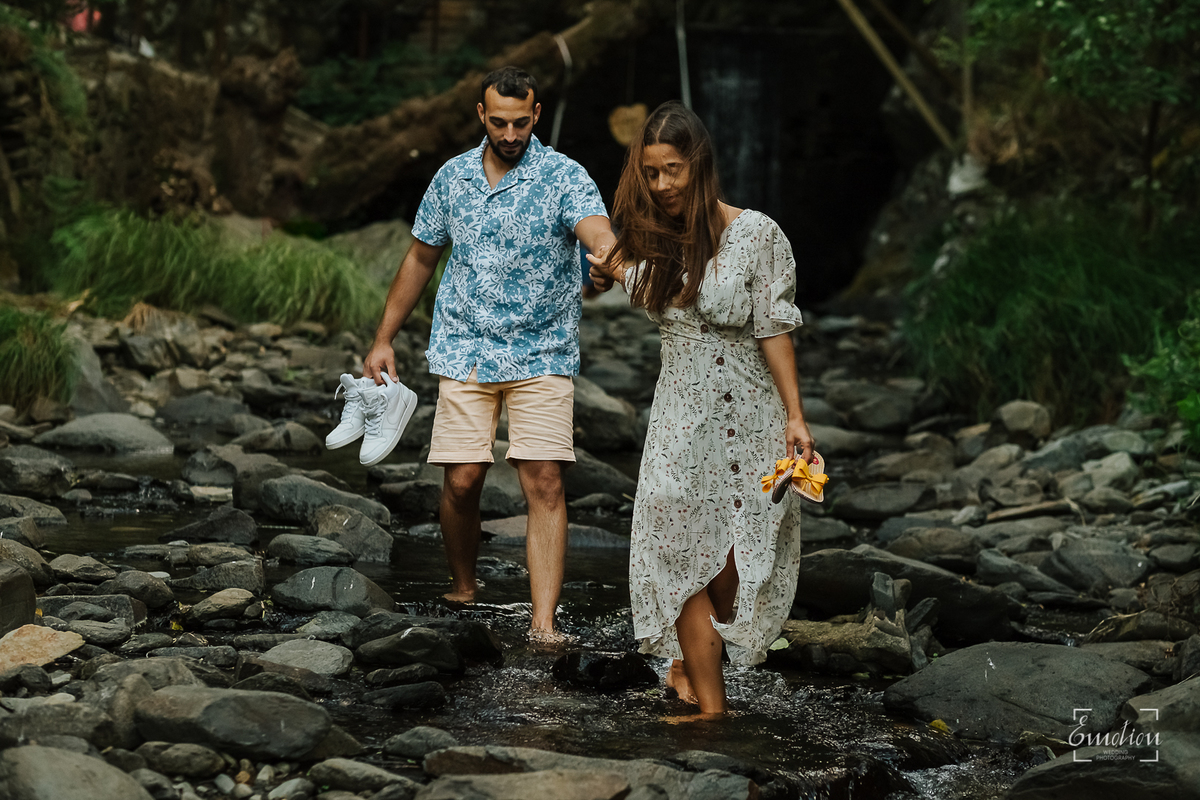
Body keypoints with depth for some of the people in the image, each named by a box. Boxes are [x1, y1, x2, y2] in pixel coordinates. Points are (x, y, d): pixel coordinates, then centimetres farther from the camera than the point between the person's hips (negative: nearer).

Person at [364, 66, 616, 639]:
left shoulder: (563, 176, -7)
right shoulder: (453, 177, 6)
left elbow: (597, 232, -27)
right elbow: (421, 258, 17)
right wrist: (384, 338, 16)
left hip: (542, 354, -2)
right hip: (465, 352, 3)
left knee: (545, 483, -10)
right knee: (461, 481, -1)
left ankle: (543, 624, -11)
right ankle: (462, 591, 24)